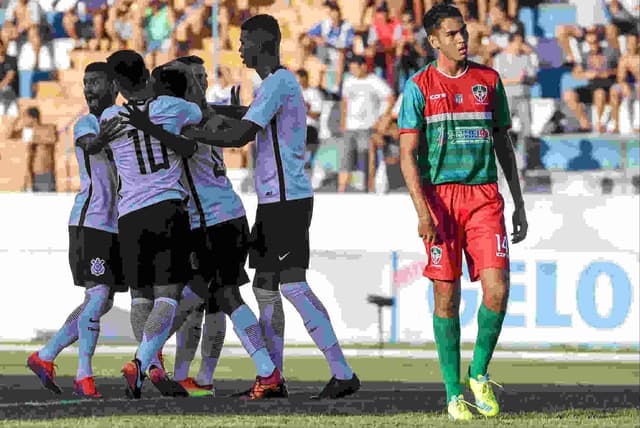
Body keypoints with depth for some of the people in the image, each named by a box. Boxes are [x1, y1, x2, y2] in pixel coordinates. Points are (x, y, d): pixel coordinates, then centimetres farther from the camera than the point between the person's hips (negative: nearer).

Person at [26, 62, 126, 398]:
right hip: (90, 221, -7)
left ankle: (45, 357, 16)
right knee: (98, 296, -14)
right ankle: (84, 376, -9)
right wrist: (102, 138, -50)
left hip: (116, 227, 7)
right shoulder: (86, 124, -4)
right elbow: (91, 145, -28)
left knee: (102, 302, 7)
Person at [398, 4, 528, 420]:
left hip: (484, 196, 2)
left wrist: (520, 206, 14)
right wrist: (422, 210, -15)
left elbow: (504, 145, 16)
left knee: (497, 290, -12)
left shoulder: (489, 80, 10)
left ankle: (480, 372, 10)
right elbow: (408, 154, -3)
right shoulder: (419, 86, 1)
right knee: (447, 296, 0)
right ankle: (454, 394, 8)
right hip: (440, 197, -2)